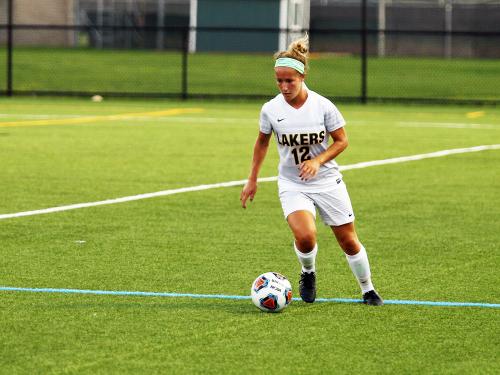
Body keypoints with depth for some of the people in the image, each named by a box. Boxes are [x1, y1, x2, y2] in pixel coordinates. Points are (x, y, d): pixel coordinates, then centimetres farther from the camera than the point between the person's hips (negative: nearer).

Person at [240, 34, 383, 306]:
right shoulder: (270, 109, -8)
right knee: (305, 236, -25)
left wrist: (318, 161, -19)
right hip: (292, 184, 0)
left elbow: (341, 141, -3)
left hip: (327, 181, 0)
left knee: (348, 241, 6)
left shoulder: (323, 106, -13)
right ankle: (308, 273, 7)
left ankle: (368, 290, 28)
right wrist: (252, 181, 11)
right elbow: (262, 142, 10)